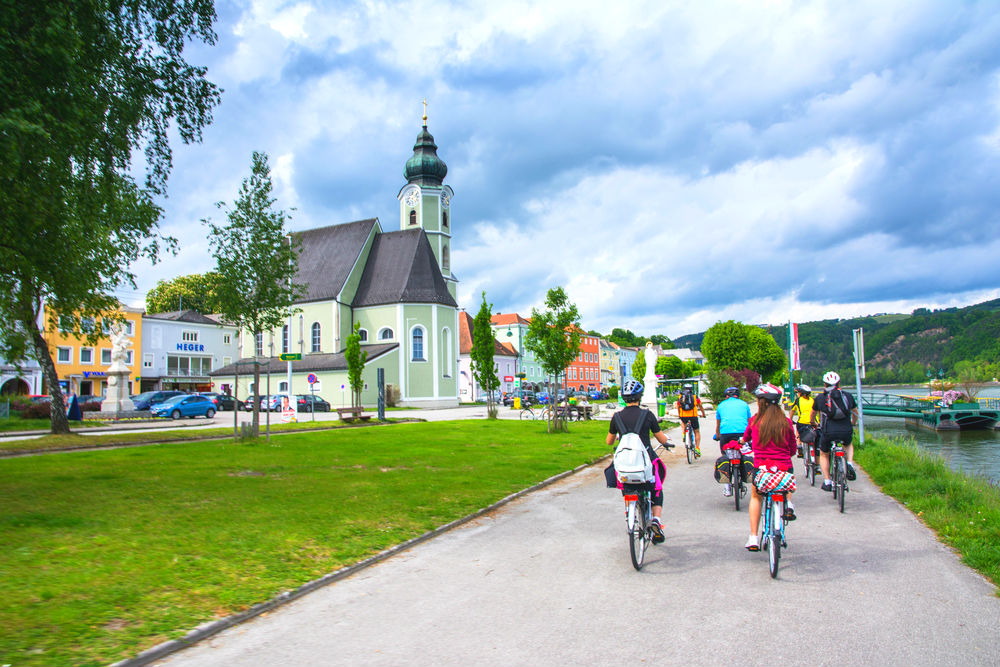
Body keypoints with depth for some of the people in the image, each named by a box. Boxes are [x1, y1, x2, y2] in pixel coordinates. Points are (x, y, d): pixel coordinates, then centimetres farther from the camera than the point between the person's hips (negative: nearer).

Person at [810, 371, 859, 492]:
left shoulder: (820, 398, 7)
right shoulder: (848, 396, 10)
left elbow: (813, 414, 23)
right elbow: (855, 414, 26)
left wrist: (813, 423, 45)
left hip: (828, 432, -1)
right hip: (846, 432, 1)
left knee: (824, 455, 24)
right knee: (848, 445, 35)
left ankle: (827, 482, 17)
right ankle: (850, 464, 11)